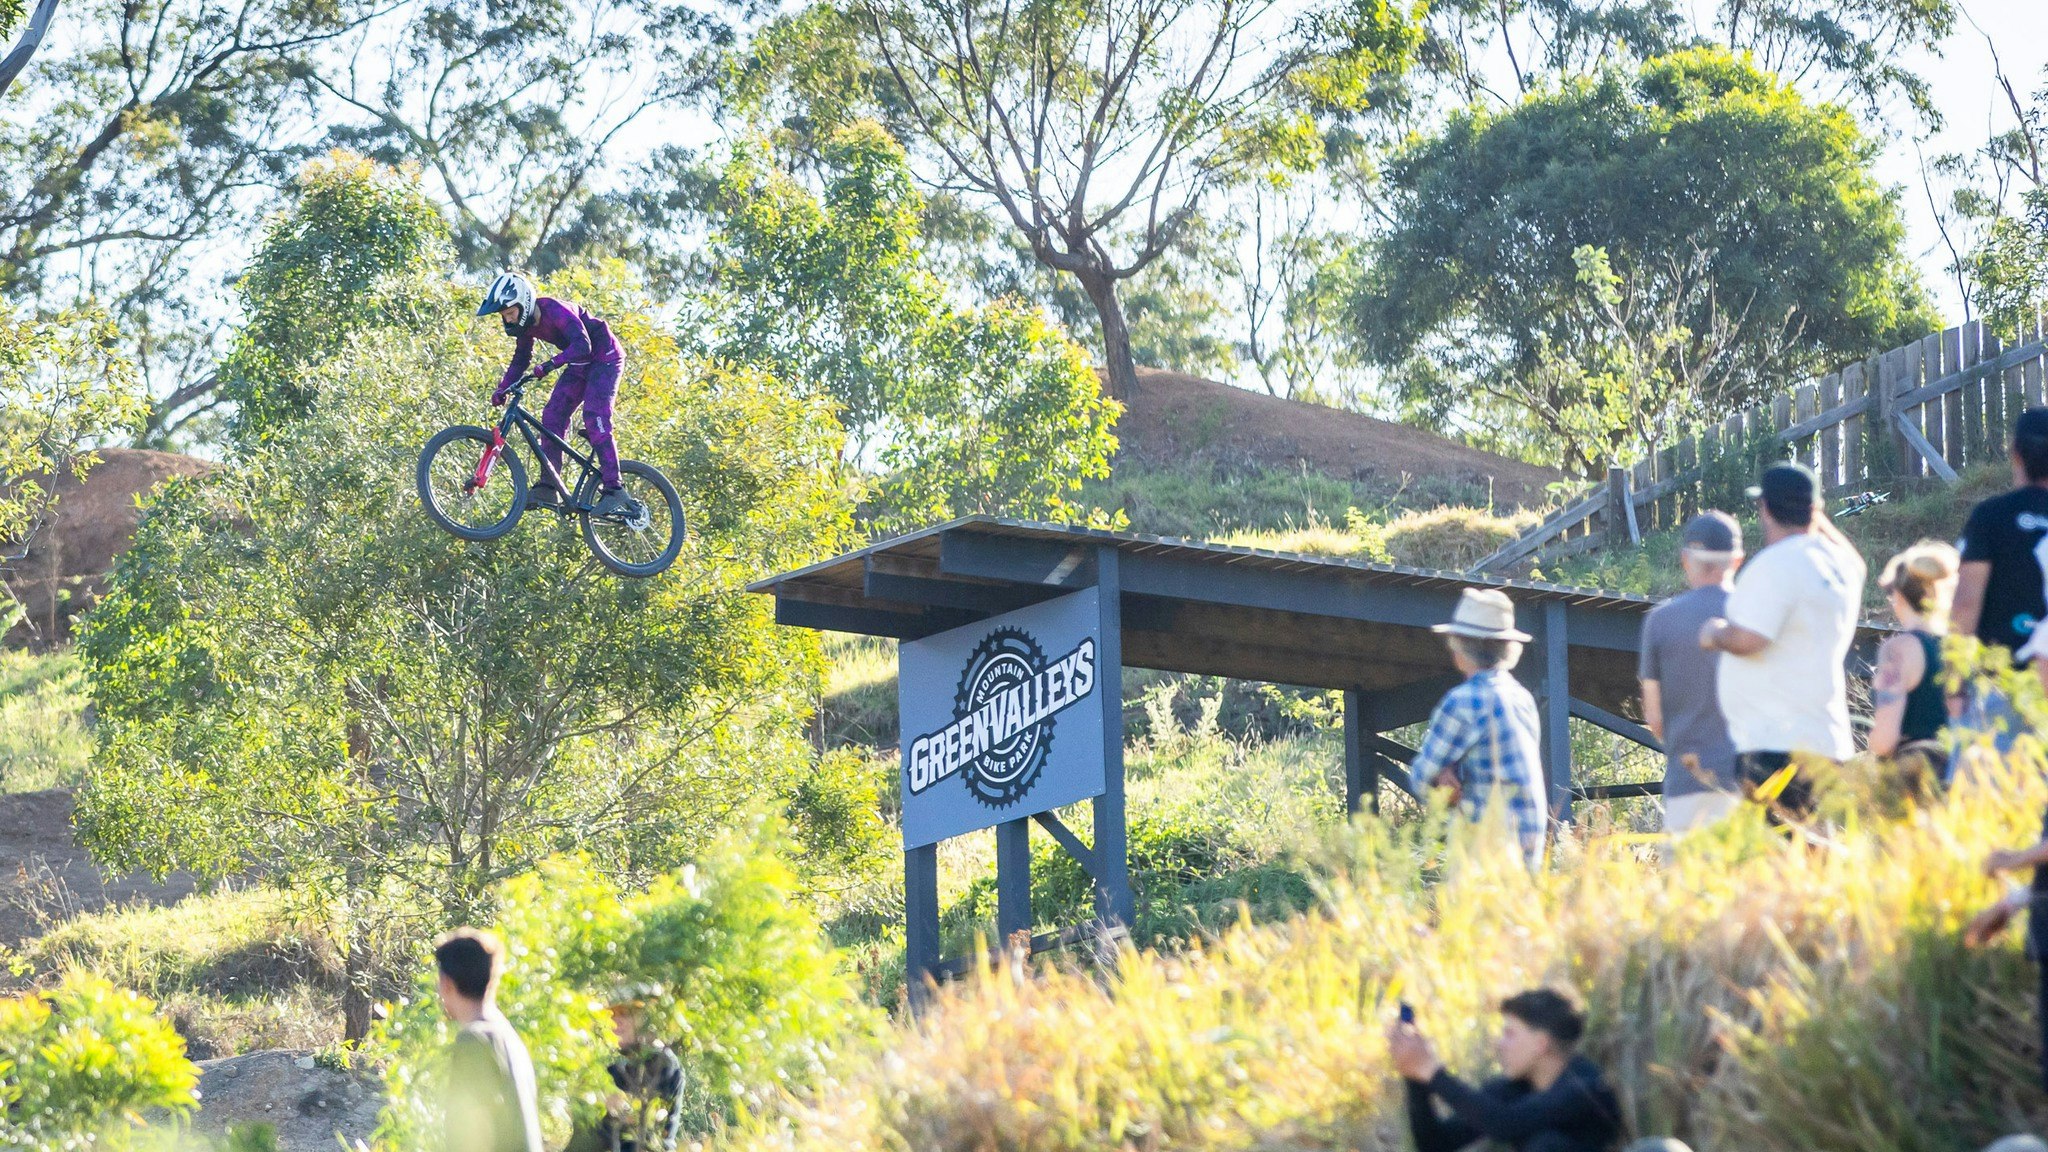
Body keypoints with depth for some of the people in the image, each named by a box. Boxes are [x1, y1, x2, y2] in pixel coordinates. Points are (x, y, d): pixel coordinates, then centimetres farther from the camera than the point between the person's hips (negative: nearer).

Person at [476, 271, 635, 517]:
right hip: (580, 365, 9)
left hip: (604, 358, -9)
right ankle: (549, 486, -5)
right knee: (552, 416, -4)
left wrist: (551, 364, -52)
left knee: (594, 419, -22)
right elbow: (521, 359, 9)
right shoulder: (526, 322, -4)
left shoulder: (555, 312, -30)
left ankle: (614, 491, -26)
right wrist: (502, 389, -3)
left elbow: (582, 345, -41)